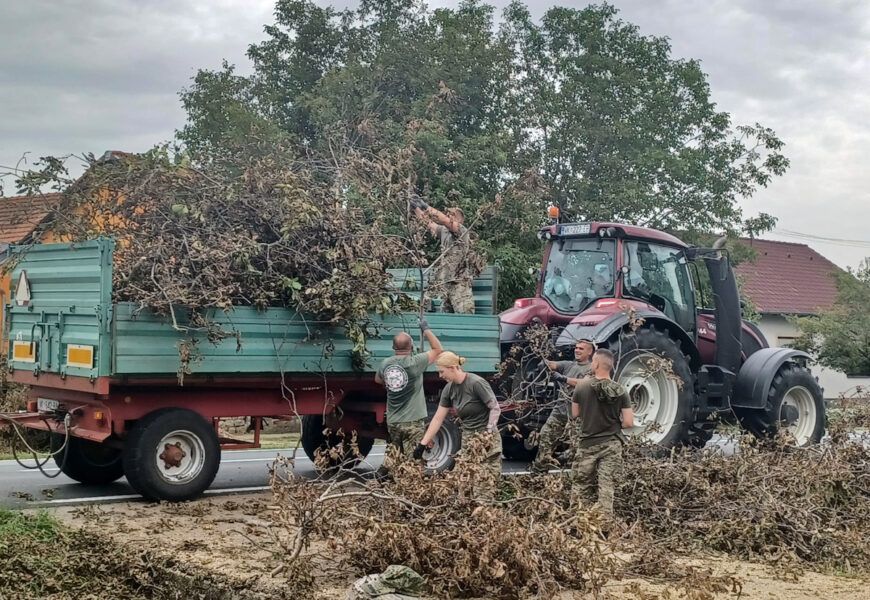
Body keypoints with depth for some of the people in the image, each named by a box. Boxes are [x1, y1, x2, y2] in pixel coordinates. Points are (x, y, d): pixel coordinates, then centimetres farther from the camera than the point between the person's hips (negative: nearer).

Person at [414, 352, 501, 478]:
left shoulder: (476, 383, -16)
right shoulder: (449, 389, 4)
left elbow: (495, 408, -12)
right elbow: (438, 418, 7)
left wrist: (488, 433, -17)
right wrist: (423, 444, 5)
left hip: (487, 439, -6)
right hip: (467, 439, 6)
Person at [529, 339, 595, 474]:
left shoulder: (592, 369, -1)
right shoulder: (568, 365, 16)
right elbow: (553, 365, -1)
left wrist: (563, 378, -26)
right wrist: (545, 362, -23)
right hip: (560, 409, 6)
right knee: (545, 436, 4)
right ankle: (538, 469, 13)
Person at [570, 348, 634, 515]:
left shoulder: (582, 386, -6)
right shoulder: (620, 391, -4)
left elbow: (575, 414, 6)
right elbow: (628, 422, -6)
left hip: (587, 444, -1)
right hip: (611, 445, 1)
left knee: (581, 488, 8)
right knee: (607, 489, 5)